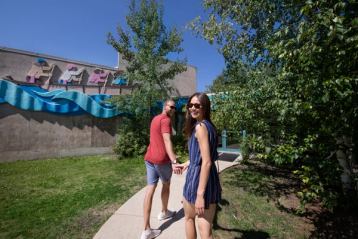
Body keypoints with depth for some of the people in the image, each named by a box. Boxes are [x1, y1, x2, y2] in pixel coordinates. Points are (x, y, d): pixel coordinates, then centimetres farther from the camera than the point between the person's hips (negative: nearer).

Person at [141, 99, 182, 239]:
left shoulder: (155, 119, 18)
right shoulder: (165, 120, -12)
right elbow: (167, 141, -26)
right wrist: (174, 161, -34)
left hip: (149, 158, 7)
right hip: (162, 159, -7)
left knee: (150, 190, 5)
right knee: (166, 184, 18)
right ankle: (164, 212, 41)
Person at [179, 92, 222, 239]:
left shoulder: (200, 126, -17)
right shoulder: (209, 125, 10)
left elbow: (207, 162, -23)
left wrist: (200, 194, -22)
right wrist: (188, 163, 29)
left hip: (197, 177, -7)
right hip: (211, 179, 7)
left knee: (189, 217, 23)